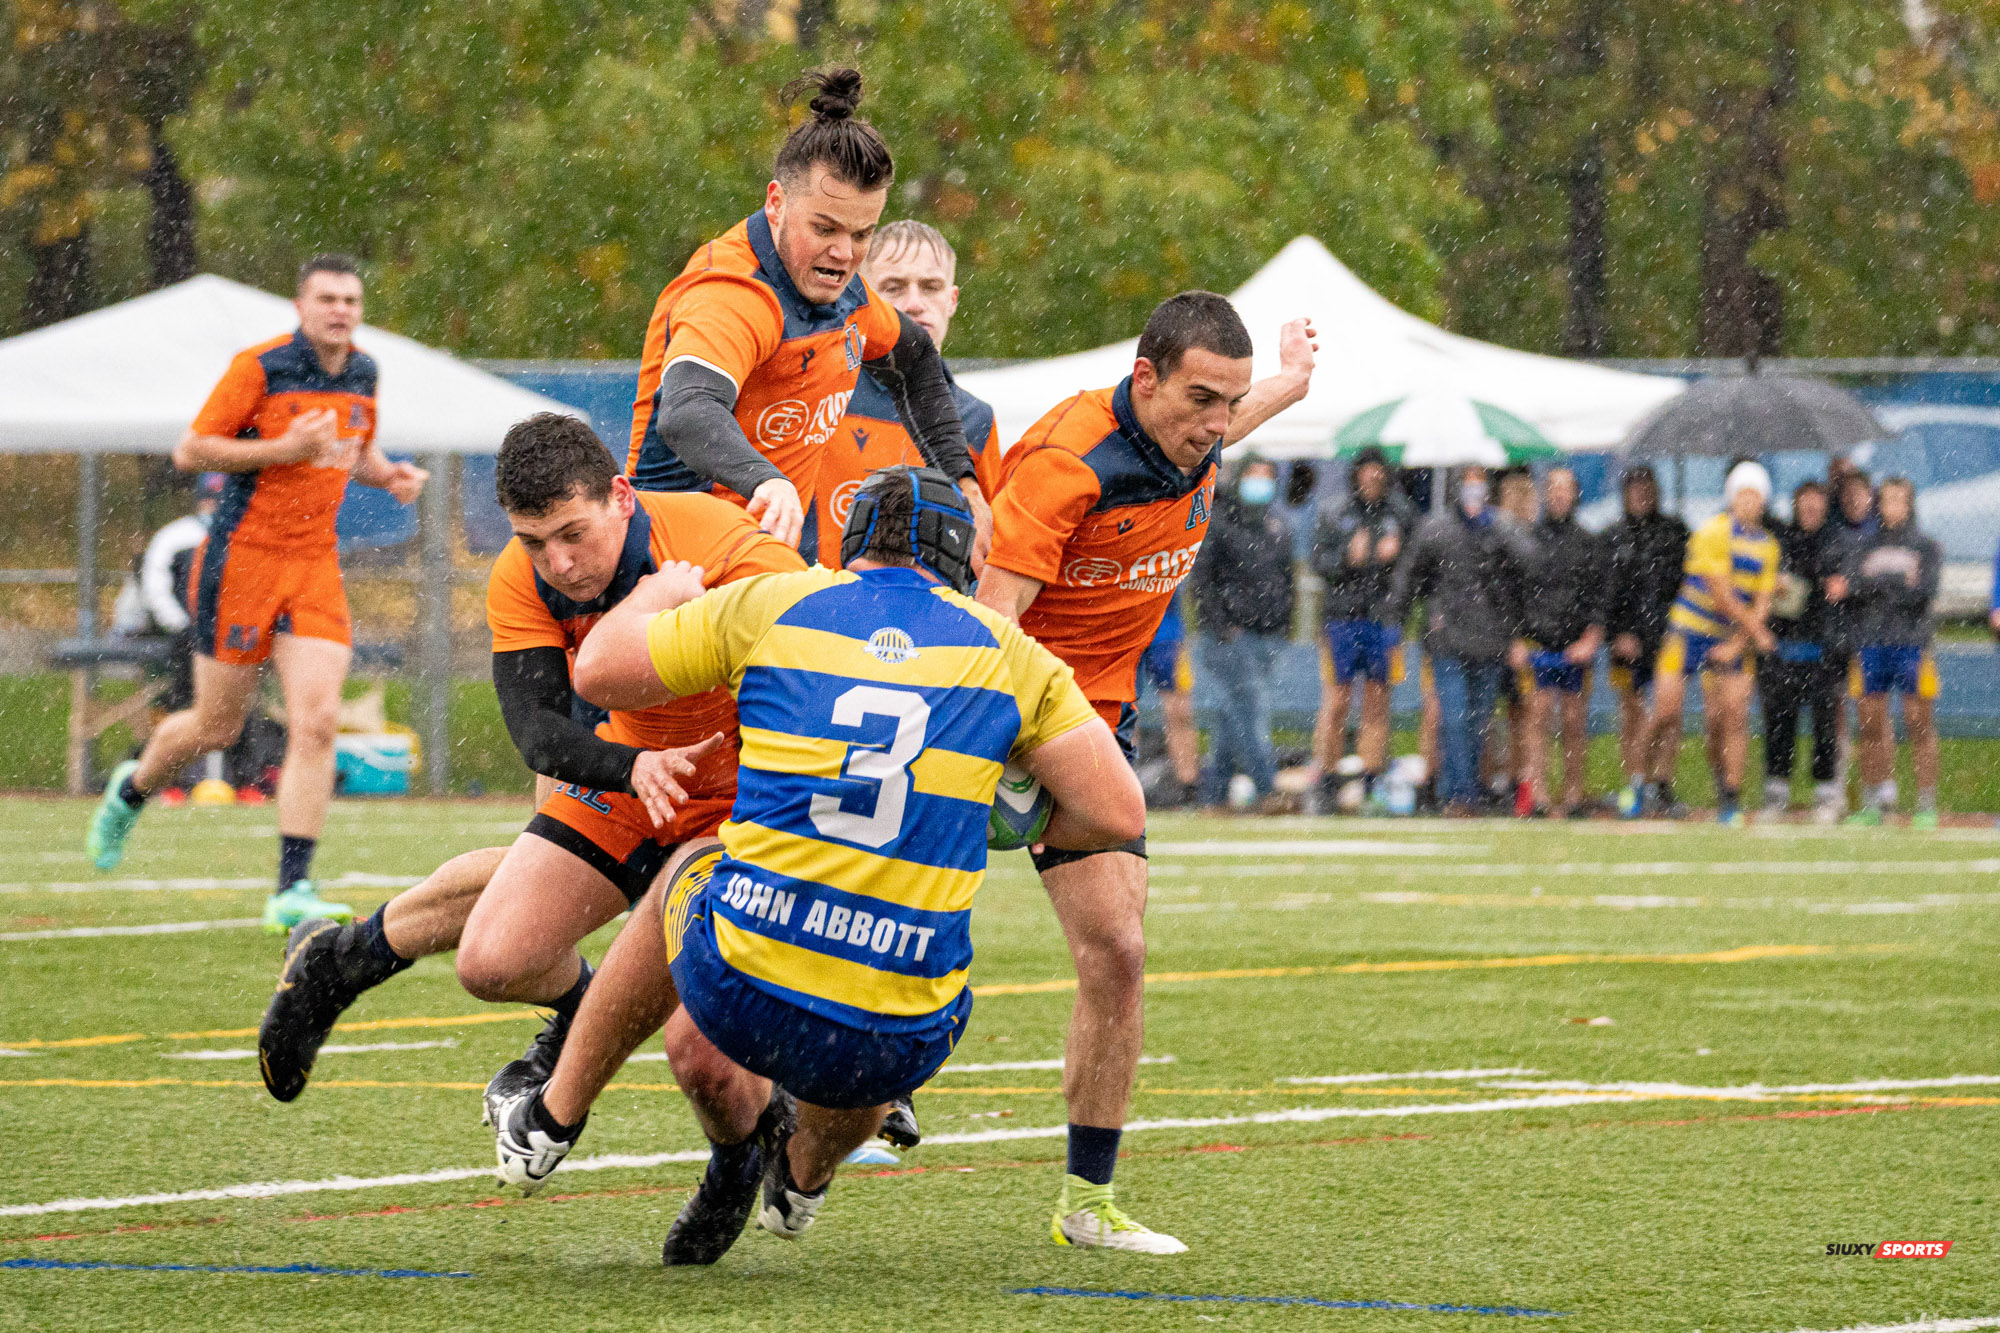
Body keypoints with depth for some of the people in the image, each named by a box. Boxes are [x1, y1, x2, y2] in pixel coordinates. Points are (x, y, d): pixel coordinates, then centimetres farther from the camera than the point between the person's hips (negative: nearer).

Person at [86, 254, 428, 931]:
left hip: (316, 563, 4)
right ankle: (132, 789, 39)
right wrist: (283, 449, -21)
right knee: (216, 726, 5)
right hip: (243, 556, -4)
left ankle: (292, 890, -12)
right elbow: (189, 451, -11)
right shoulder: (260, 367, -12)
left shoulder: (363, 374, 7)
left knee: (317, 722, -12)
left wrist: (388, 473, 2)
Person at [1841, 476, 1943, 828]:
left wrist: (1876, 582, -10)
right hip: (1870, 643, 3)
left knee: (1919, 725, -6)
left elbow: (1925, 592, -7)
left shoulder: (1927, 548, 8)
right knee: (1871, 725, 3)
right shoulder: (1862, 548, 15)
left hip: (1912, 643, -3)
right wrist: (1901, 582, -12)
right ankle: (1872, 804, 10)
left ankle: (1927, 805, -3)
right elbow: (1850, 587, -2)